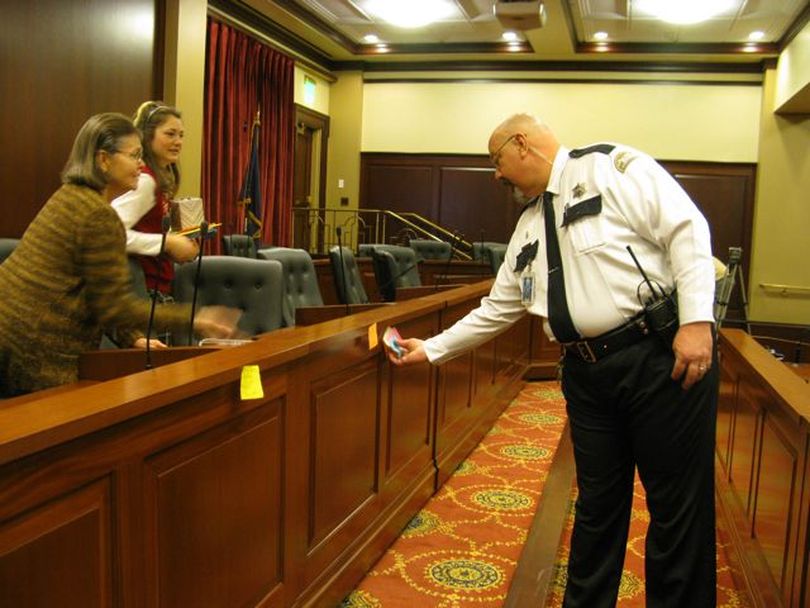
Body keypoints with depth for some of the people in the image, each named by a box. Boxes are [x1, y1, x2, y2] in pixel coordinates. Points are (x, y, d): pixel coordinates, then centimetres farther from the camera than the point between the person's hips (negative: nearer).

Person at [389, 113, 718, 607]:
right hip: (588, 371, 7)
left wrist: (697, 321, -20)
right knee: (598, 504, 15)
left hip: (664, 355, -6)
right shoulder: (529, 228, 17)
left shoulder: (614, 167, -3)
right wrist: (431, 349, 23)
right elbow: (498, 309, 22)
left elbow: (687, 230, -11)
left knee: (678, 505, 4)